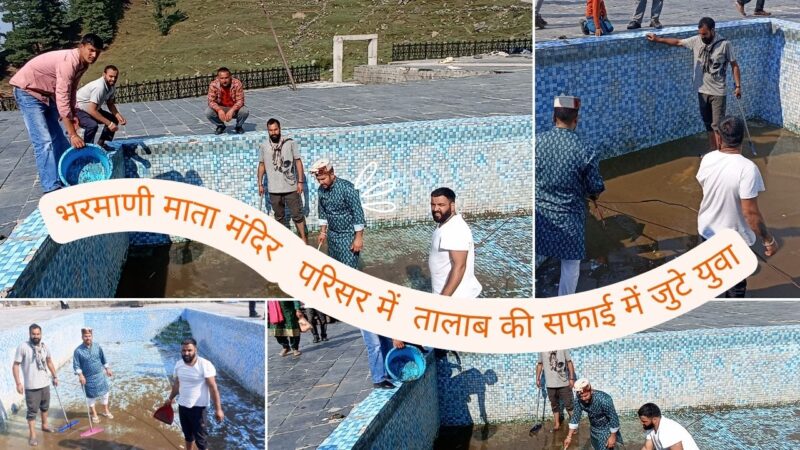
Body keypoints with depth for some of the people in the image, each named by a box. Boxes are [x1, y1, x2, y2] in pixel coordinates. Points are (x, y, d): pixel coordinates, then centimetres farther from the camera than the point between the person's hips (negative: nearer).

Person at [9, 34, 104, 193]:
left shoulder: (82, 64, -2)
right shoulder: (68, 62, -30)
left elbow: (71, 91, 12)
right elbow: (62, 99, -35)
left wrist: (73, 114, -2)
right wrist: (73, 134, -35)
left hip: (47, 94, 10)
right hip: (28, 91, -10)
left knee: (58, 138, 11)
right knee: (44, 141, -17)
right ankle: (51, 188, -20)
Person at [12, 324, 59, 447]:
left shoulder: (44, 346, 1)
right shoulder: (23, 347, -16)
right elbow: (15, 366, -14)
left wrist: (55, 376, 18)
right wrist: (18, 383, -18)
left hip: (45, 383, 6)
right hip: (31, 386, -6)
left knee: (45, 406, 22)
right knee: (32, 411, 0)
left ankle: (44, 425, 43)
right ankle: (32, 435, 7)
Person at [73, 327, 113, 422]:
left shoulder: (97, 347, -4)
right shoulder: (78, 351, -15)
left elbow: (103, 359, 9)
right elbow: (76, 365, -11)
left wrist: (107, 369, 13)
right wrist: (80, 375, -21)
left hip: (100, 375, 3)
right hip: (88, 378, -3)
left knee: (104, 393, 13)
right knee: (91, 396, 9)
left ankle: (106, 411, 33)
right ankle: (94, 414, 27)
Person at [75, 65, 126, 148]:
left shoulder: (112, 86, -7)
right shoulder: (99, 87, -34)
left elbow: (110, 104, 7)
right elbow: (92, 110, -35)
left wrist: (118, 116, -12)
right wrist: (109, 123, -32)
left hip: (93, 109, 9)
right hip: (79, 110, -9)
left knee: (114, 119, 7)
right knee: (93, 125, -34)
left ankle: (101, 144, 17)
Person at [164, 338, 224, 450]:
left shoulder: (205, 365, -21)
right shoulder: (178, 364, -1)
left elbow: (213, 388, -21)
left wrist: (218, 409, -24)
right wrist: (170, 398, 29)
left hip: (198, 407, -6)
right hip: (182, 406, 6)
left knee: (200, 439, 1)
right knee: (188, 435, 21)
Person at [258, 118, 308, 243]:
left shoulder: (290, 143, -8)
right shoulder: (263, 146, -2)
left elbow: (298, 162, -3)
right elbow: (261, 165, 9)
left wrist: (300, 181, -6)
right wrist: (260, 184, 9)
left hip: (291, 187, -2)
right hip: (274, 189, 2)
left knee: (297, 214, 4)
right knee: (279, 216, 14)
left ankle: (304, 239, 15)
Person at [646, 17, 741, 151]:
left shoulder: (724, 44, -13)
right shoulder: (696, 41, -2)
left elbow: (734, 65, -6)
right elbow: (678, 42, 9)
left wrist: (738, 86, -8)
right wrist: (658, 39, 2)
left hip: (717, 92, -5)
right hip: (702, 90, 5)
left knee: (717, 125, -2)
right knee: (708, 124, 14)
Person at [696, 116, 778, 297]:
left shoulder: (708, 159, -12)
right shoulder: (747, 168, -31)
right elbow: (750, 212, -28)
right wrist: (768, 240, -16)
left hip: (707, 229, 5)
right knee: (736, 283, 18)